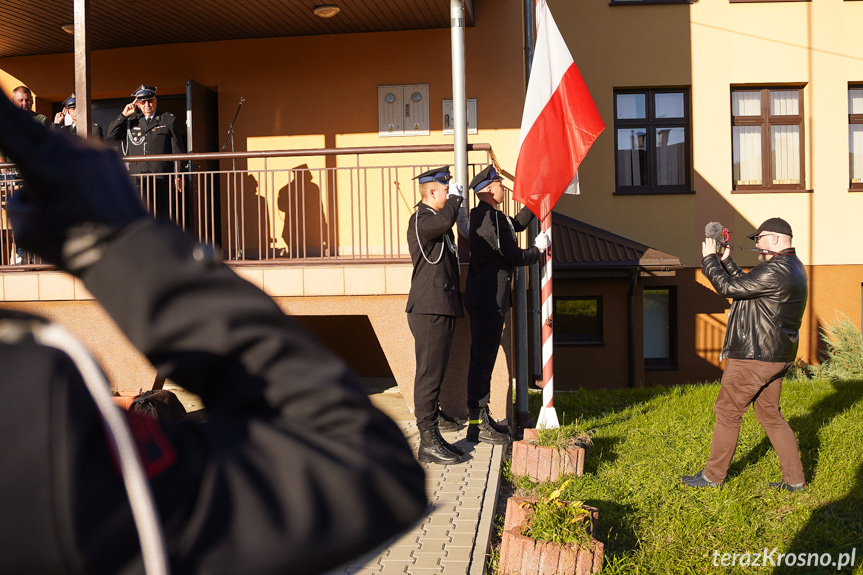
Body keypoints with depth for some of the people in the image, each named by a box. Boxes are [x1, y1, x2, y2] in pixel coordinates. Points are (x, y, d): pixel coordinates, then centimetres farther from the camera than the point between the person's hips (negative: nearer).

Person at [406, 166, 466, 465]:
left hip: (442, 310, 10)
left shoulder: (437, 221, 21)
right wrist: (455, 198, -13)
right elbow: (445, 219, -33)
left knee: (434, 375, 13)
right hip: (429, 311, -10)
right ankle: (428, 443, -1)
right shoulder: (420, 221, -11)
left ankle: (433, 438, 20)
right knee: (429, 376, -7)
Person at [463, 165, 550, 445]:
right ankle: (478, 425, 1)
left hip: (486, 298, 10)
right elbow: (515, 257, -17)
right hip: (488, 300, -10)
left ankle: (481, 417, 24)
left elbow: (516, 225, 29)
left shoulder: (484, 215, 13)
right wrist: (539, 248, 1)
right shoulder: (490, 219, -19)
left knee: (484, 358, 15)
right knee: (482, 358, -5)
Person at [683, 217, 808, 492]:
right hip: (777, 356, 10)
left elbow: (728, 287, -18)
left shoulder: (774, 271, -22)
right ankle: (795, 479, 18)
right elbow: (745, 285, 19)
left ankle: (713, 475, 13)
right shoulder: (792, 267, 12)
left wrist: (709, 258, -5)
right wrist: (726, 261, 17)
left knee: (727, 412, 2)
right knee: (769, 415, 16)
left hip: (754, 357, -10)